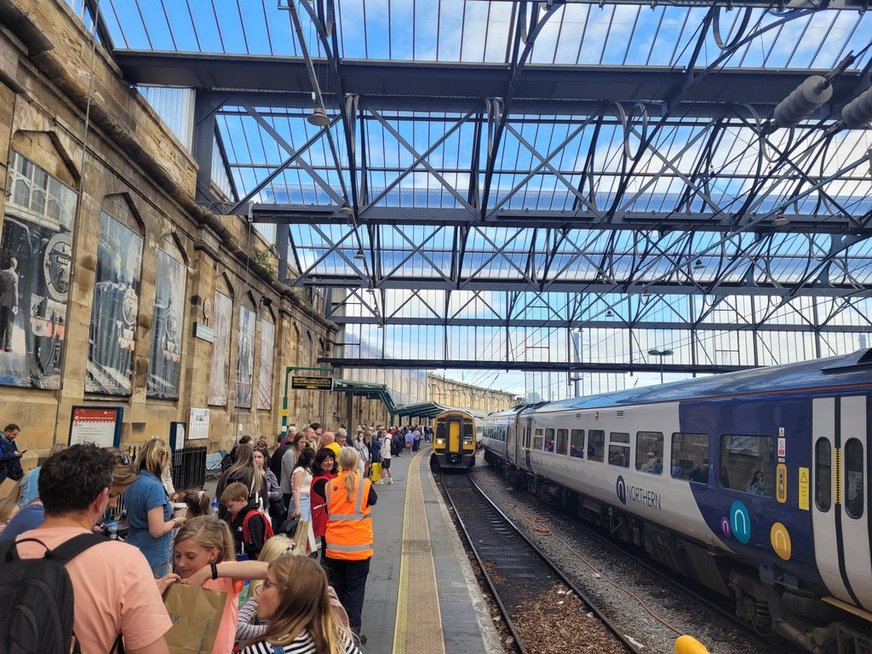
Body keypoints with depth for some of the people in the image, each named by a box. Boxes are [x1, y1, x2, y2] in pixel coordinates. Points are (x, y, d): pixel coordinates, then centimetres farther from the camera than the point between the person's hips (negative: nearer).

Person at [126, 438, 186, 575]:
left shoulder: (135, 482, 4)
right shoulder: (153, 486, -22)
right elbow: (157, 531, -23)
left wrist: (168, 508, 17)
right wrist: (175, 521, -6)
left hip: (134, 548, 8)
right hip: (152, 557, -8)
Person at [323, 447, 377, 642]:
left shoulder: (329, 485, -4)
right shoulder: (365, 485, -10)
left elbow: (326, 511, 9)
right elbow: (374, 501, 9)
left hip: (334, 547, 3)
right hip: (358, 547, -3)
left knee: (336, 588, 18)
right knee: (355, 589, 6)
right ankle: (352, 631, 6)